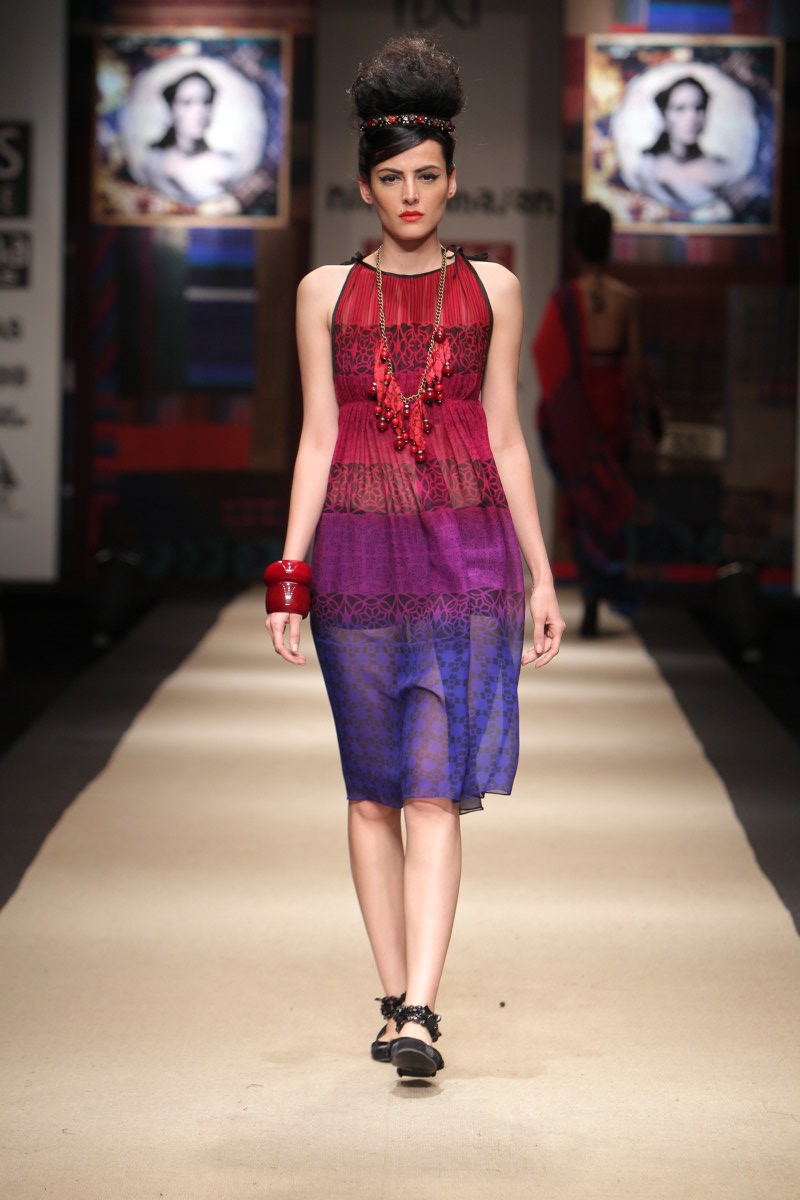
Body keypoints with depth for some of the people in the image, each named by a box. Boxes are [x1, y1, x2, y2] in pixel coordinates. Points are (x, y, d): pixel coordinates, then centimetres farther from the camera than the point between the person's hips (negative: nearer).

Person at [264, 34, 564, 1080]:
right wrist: (289, 574, -4)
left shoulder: (491, 290, 7)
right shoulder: (326, 293, 6)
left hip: (468, 551, -1)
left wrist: (542, 576, 4)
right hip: (360, 551, 1)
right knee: (373, 790, 6)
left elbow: (504, 436, 7)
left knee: (437, 789, -10)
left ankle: (419, 1015, -15)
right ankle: (395, 998, 15)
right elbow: (317, 438, 4)